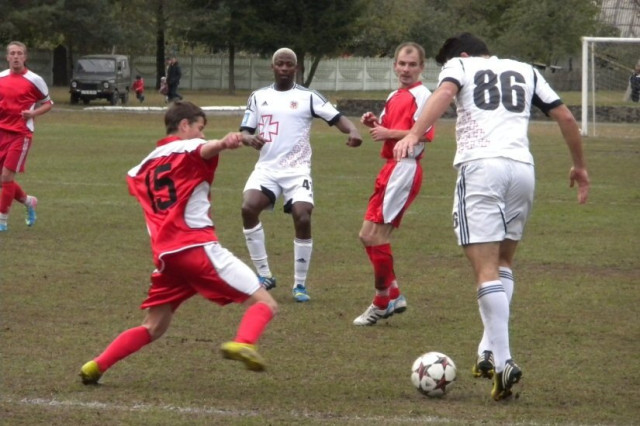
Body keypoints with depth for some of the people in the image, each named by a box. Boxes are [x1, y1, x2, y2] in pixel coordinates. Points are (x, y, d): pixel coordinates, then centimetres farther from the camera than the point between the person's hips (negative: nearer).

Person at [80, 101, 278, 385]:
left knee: (153, 327, 22)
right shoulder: (188, 150, 2)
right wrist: (225, 144, -48)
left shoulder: (146, 165, 23)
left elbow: (133, 179, 49)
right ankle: (242, 343, -35)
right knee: (264, 303, -6)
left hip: (164, 254, 7)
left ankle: (96, 367, 11)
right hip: (198, 247, -7)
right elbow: (206, 149, -24)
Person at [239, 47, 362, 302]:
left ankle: (300, 284, 0)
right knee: (248, 208, -23)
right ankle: (264, 275, -9)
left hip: (297, 170, -2)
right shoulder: (259, 97, 11)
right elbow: (244, 131, 8)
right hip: (267, 168, 2)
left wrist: (352, 131, -27)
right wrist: (249, 139, -17)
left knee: (303, 219, -19)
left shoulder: (308, 97, 3)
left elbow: (336, 118, -5)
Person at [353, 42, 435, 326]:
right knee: (369, 236, 10)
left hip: (404, 169, -10)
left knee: (374, 235, -11)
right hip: (391, 167, 10)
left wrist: (389, 133, -19)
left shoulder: (421, 95, -10)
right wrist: (374, 124, 7)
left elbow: (424, 134, -20)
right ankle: (393, 296, 15)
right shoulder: (394, 97, 20)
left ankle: (382, 301, -2)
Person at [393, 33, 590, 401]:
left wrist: (414, 135, -23)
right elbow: (565, 116, 21)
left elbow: (444, 93, -9)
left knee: (487, 270, -6)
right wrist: (580, 166, 33)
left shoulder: (460, 65, 14)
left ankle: (502, 361, -16)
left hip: (480, 167, -4)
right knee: (504, 262, 21)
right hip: (523, 168, 4)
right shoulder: (525, 71, 25)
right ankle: (491, 350, 10)